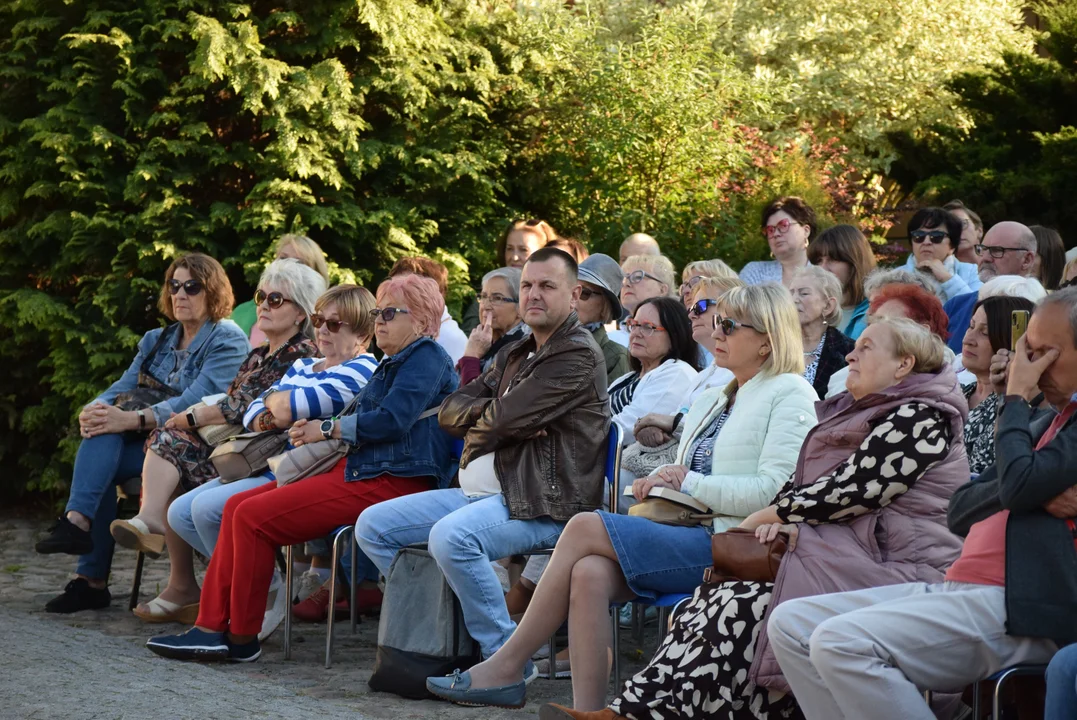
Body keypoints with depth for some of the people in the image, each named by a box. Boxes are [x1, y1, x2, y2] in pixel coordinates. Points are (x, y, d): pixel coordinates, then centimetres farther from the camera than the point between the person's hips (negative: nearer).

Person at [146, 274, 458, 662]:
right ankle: (211, 627, -2)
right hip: (355, 468, 11)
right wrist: (315, 431, 5)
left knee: (253, 517, -17)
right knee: (236, 507, 2)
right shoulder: (393, 363, 26)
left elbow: (392, 419, -20)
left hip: (388, 481, -11)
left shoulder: (427, 356, -6)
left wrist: (327, 429, -9)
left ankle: (242, 637, -6)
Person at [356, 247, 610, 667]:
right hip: (476, 492, 10)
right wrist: (493, 415, -8)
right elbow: (450, 411, 11)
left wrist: (479, 421, 4)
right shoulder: (514, 356, 21)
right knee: (372, 526, 5)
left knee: (451, 535, -36)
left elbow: (504, 418, -18)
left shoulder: (578, 355, -9)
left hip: (542, 505, -10)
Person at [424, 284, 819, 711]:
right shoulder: (711, 401, 27)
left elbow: (773, 490, -13)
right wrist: (661, 482, 2)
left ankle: (505, 669, -13)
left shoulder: (790, 395, 0)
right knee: (590, 572, -24)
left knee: (586, 527, -19)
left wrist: (690, 483, -9)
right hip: (688, 535, 8)